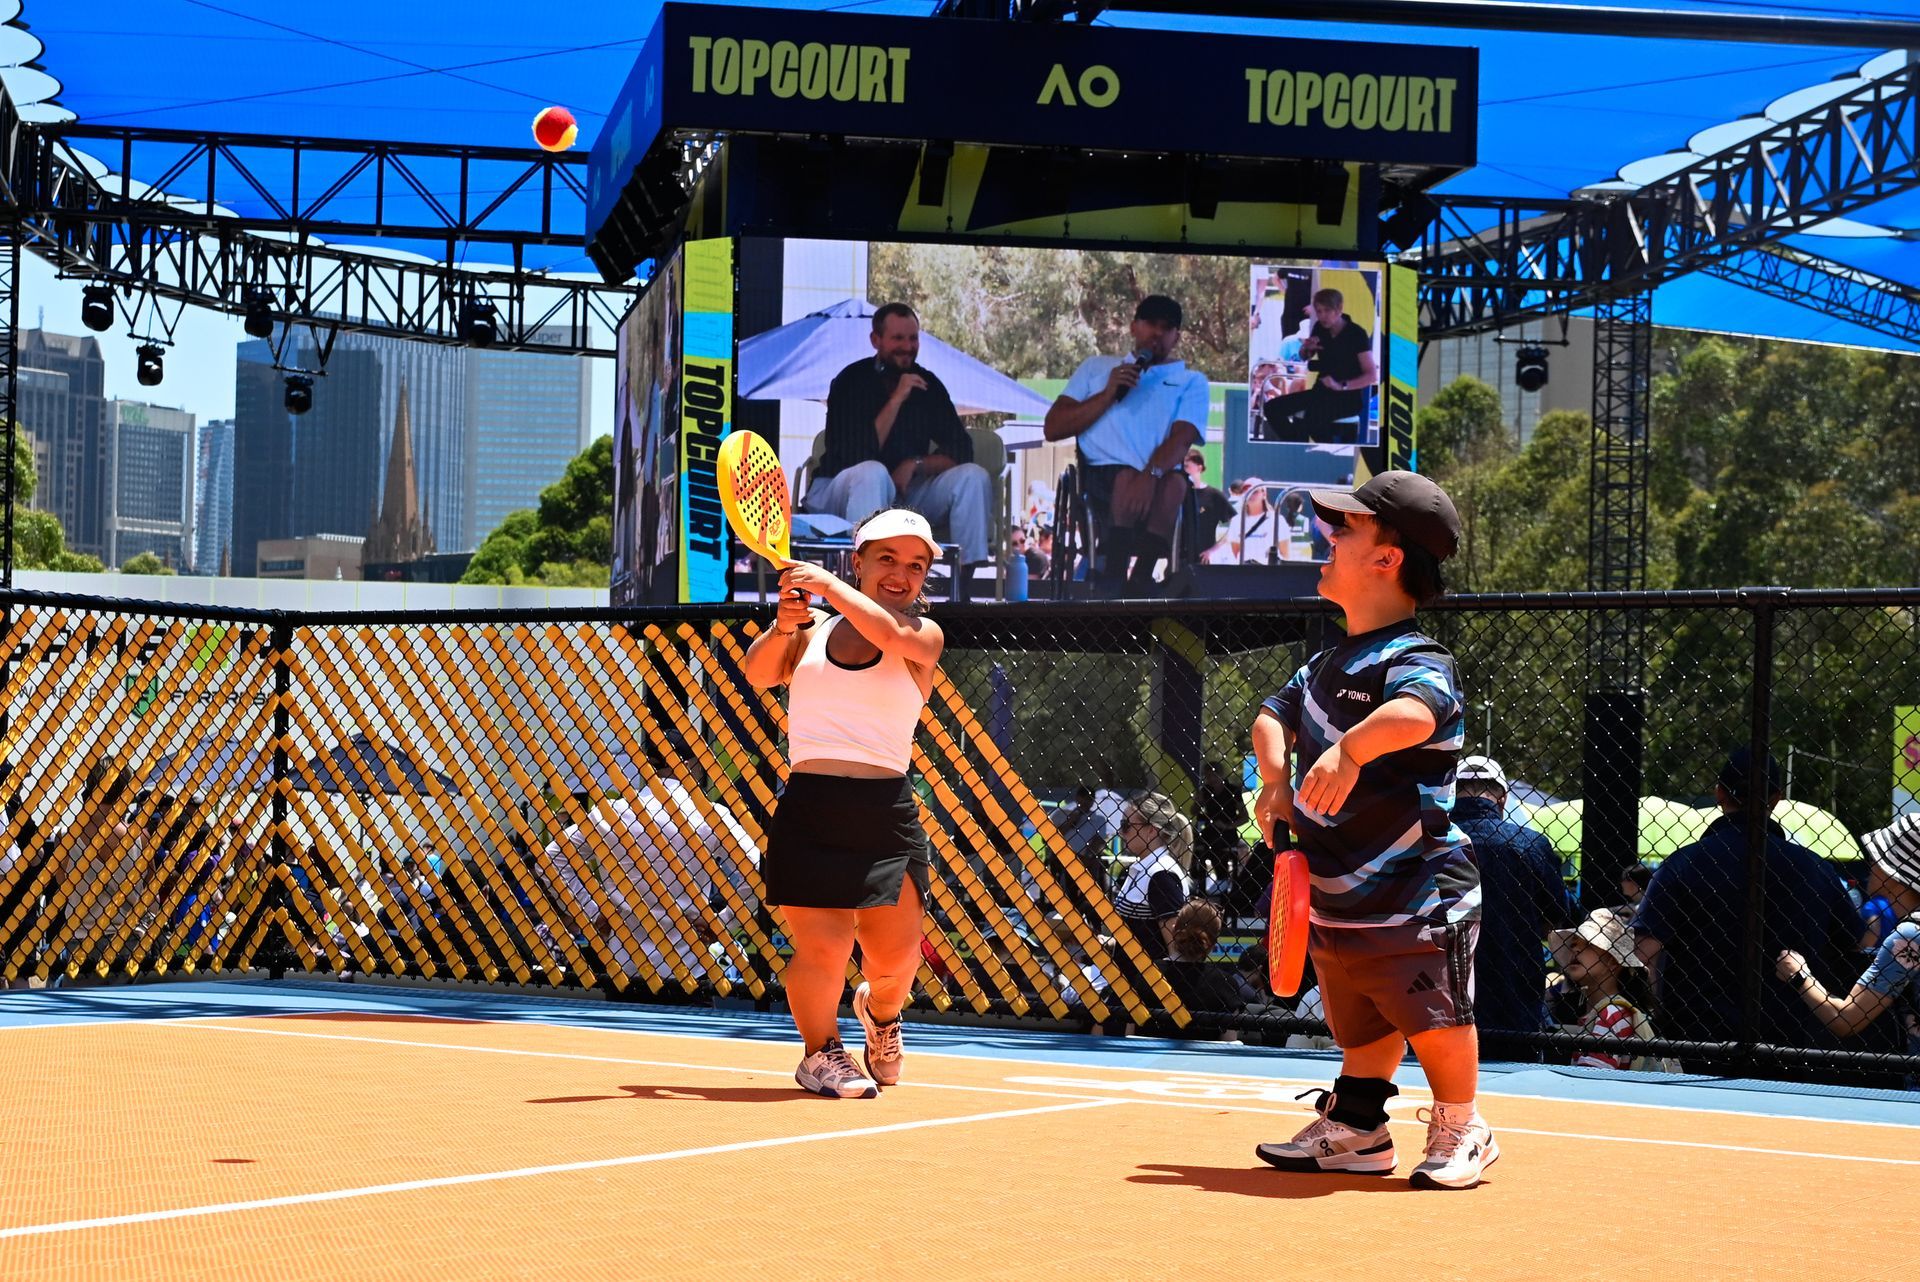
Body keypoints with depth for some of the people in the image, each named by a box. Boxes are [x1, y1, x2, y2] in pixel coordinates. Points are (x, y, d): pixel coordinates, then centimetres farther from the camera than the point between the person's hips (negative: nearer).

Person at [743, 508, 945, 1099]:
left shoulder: (924, 636, 5)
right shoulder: (813, 630, 13)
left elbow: (891, 635, -18)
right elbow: (759, 674, 0)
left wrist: (828, 585, -21)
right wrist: (782, 626, -18)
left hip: (886, 811, 0)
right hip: (810, 806, 0)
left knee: (896, 954, -1)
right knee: (824, 947, -13)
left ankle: (880, 1009, 36)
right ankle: (820, 1050, 14)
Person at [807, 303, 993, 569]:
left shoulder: (928, 384, 4)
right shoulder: (851, 381, -10)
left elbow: (960, 449, 1)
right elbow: (860, 456, -21)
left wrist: (916, 464, -17)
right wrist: (896, 400, -24)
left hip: (906, 492, 5)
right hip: (839, 492, -5)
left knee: (973, 475, -14)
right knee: (872, 473, -38)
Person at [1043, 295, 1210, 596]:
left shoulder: (1192, 381, 18)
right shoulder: (1096, 367, 24)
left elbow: (1181, 438, -2)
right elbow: (1052, 428, 13)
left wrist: (1151, 474, -25)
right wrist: (1108, 395, 0)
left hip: (1159, 479, 0)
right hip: (1102, 473, 0)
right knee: (1126, 481, -36)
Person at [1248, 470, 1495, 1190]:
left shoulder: (1415, 662, -18)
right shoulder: (1329, 664, 11)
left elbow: (1418, 711, -41)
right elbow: (1276, 716, 28)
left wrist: (1351, 748, -58)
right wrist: (1276, 781, 8)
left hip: (1415, 900, -8)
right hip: (1336, 897, 8)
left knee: (1435, 1019, -3)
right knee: (1361, 1026, 17)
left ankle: (1460, 1132, 15)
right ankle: (1354, 1129, 28)